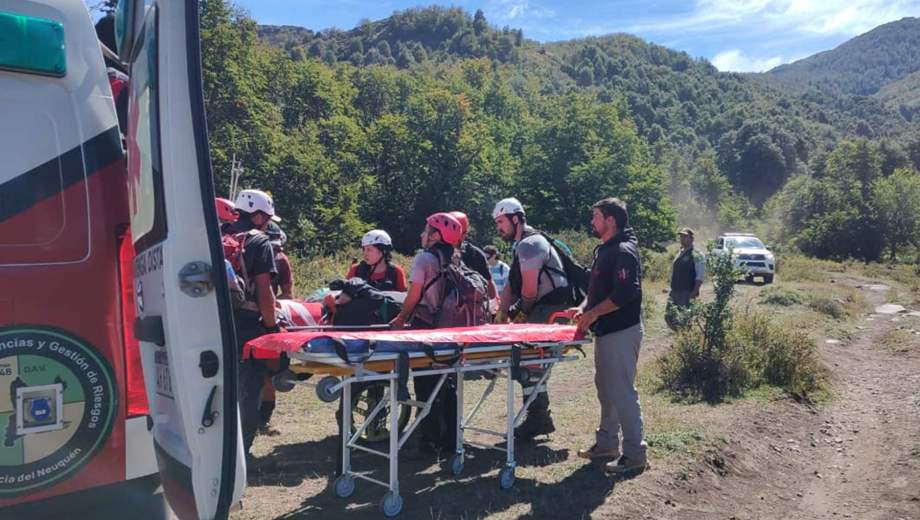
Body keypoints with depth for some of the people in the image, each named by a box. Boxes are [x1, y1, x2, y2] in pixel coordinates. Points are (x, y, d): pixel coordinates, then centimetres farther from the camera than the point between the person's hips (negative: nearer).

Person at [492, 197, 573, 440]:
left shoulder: (530, 244, -14)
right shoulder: (520, 246, 20)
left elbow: (530, 289, -18)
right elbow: (511, 285, 17)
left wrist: (522, 314, -3)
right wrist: (501, 314, 8)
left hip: (550, 309, -10)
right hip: (541, 310, 10)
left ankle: (538, 418, 0)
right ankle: (539, 417, 23)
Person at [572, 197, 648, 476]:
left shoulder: (624, 251, -16)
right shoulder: (603, 250, 15)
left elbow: (625, 294, -25)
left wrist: (593, 314, -20)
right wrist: (583, 308, 4)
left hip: (622, 332, -10)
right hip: (605, 331, 10)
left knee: (622, 392, -6)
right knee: (606, 389, 17)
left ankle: (634, 455, 3)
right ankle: (606, 443, 29)